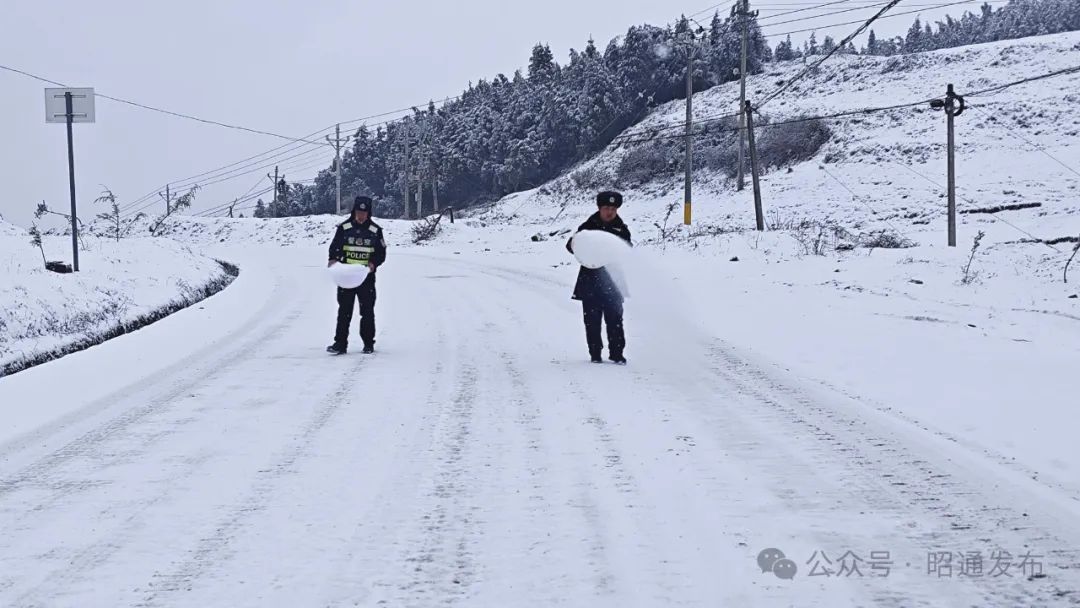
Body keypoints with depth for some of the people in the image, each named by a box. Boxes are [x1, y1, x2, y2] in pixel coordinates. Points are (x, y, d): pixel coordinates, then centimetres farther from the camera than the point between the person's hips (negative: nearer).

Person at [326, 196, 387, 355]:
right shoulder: (344, 228, 2)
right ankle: (340, 343, 0)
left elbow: (381, 253, 7)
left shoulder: (375, 230, 3)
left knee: (367, 311, 6)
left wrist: (374, 263, -11)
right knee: (344, 310, -1)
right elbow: (334, 247, 5)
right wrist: (333, 259, -15)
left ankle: (368, 343, 16)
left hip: (366, 277, 0)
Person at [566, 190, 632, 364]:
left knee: (615, 319, 1)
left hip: (613, 281, 1)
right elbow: (571, 245, 2)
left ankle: (616, 353, 9)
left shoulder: (622, 229, 7)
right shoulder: (588, 226, 3)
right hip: (590, 280, 0)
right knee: (592, 320, 3)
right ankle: (595, 353, 12)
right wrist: (576, 244, -22)